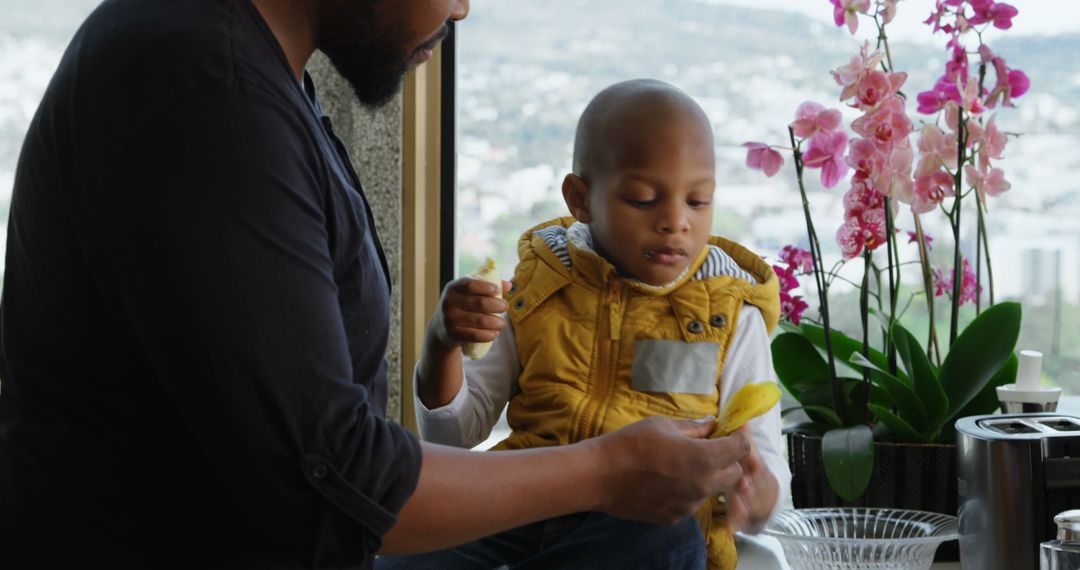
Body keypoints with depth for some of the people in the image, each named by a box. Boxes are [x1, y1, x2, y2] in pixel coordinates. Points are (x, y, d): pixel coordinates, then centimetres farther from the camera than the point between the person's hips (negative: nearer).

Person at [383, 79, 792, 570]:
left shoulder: (729, 314, 5)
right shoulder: (539, 285, 10)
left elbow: (766, 465, 3)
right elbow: (455, 432, 14)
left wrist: (755, 494, -23)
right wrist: (442, 342, -8)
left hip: (654, 524, 1)